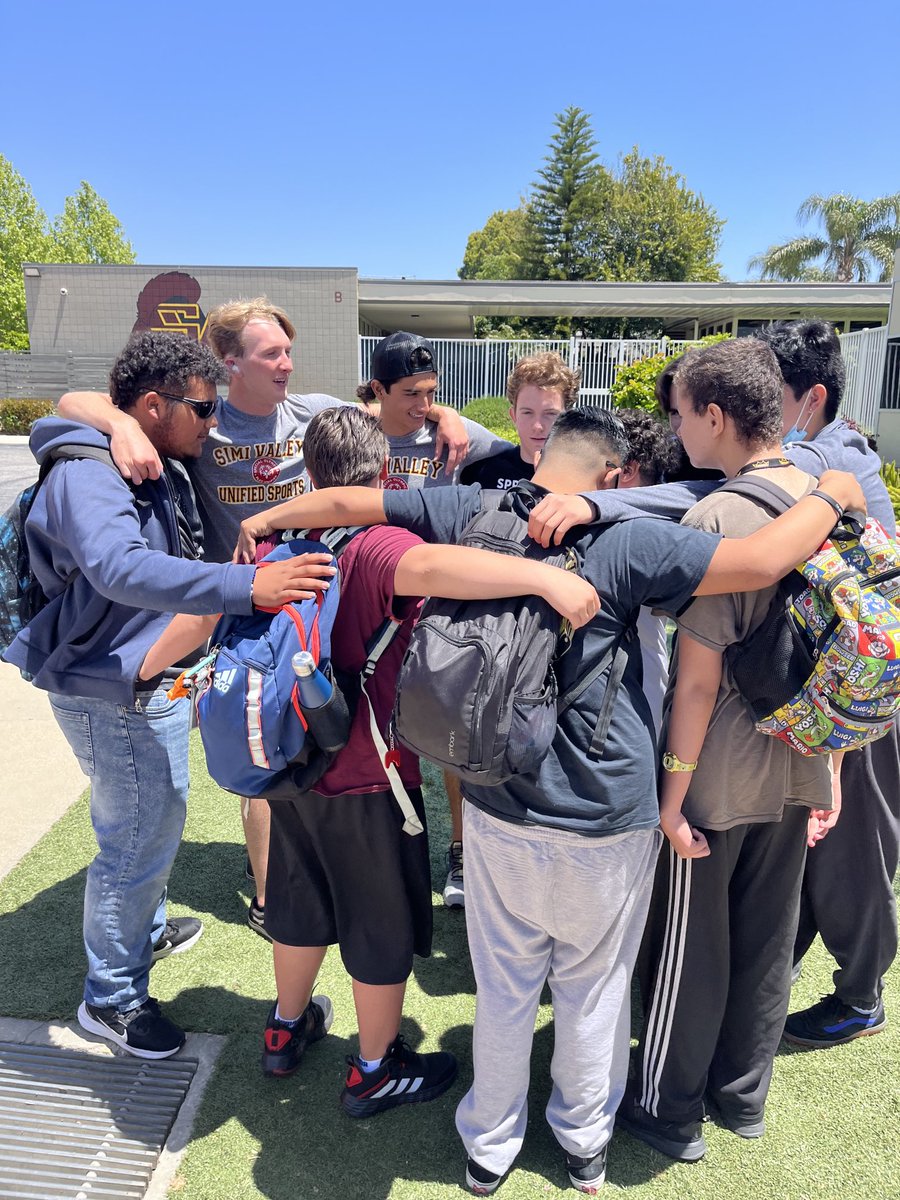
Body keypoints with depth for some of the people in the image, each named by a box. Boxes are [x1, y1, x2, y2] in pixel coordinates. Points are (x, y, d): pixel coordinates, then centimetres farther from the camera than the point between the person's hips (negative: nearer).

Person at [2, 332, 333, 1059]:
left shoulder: (158, 472, 7)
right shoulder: (87, 474, -23)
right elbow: (120, 568, -42)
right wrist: (246, 586, -50)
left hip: (151, 682, 10)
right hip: (112, 694, -10)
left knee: (155, 821, 25)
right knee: (140, 841, 4)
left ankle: (144, 932, 49)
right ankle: (112, 999, 26)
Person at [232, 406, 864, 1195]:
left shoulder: (471, 511, -5)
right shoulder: (624, 542, -17)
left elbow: (346, 500, 2)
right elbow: (760, 562, -23)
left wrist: (268, 519, 20)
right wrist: (833, 493, -3)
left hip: (498, 811, 3)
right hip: (607, 820, -2)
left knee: (504, 990, 22)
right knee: (594, 989, 22)